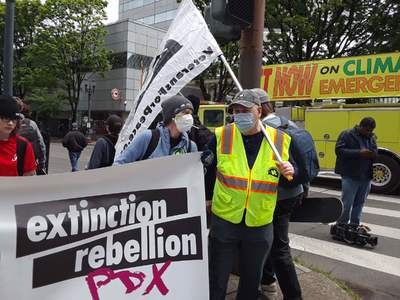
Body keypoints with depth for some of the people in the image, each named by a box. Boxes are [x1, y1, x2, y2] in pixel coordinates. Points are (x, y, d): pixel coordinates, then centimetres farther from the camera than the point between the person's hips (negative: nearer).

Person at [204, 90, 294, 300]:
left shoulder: (280, 140, -4)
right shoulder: (221, 136, -7)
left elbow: (294, 177, 9)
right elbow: (206, 169, 7)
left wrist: (290, 172, -13)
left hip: (260, 225, 1)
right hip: (224, 220, -1)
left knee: (252, 279, 20)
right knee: (217, 280, 11)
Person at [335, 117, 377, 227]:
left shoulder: (371, 138, 14)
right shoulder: (346, 135, -5)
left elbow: (375, 153, 21)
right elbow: (339, 150, -14)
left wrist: (373, 154, -5)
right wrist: (359, 153, -22)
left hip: (366, 177, 6)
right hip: (350, 176, -6)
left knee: (359, 203, 11)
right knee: (347, 203, -2)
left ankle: (354, 226, 22)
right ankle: (341, 225, 9)